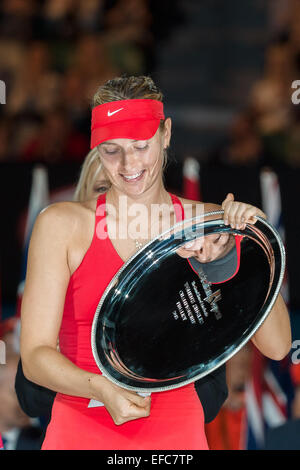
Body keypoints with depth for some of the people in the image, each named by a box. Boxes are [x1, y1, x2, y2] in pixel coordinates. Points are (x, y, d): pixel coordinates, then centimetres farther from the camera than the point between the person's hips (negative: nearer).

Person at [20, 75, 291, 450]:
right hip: (81, 432, -1)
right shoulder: (63, 225, -3)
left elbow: (276, 346, -3)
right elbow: (35, 355, -6)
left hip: (178, 433, 2)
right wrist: (102, 389, -24)